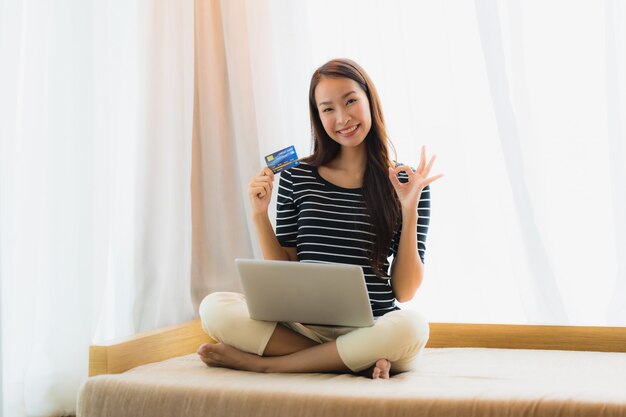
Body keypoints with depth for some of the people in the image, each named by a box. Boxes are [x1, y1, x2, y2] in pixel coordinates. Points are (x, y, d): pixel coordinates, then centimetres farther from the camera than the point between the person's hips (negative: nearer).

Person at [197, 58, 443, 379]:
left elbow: (404, 292, -1)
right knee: (215, 307, -22)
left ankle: (261, 363, -18)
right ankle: (359, 361, -20)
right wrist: (260, 215, -3)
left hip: (375, 330, -1)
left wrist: (409, 210, -9)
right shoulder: (296, 177, 7)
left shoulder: (405, 184, 3)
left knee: (412, 326, -36)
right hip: (305, 326, 2)